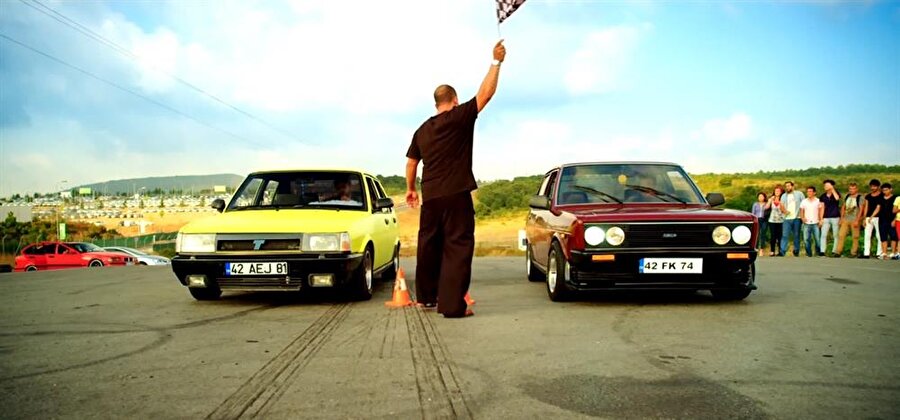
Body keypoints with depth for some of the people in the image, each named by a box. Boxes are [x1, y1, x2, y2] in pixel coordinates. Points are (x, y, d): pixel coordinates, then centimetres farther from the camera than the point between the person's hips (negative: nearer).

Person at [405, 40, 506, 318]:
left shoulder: (423, 129, 14)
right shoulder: (459, 117, -6)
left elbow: (411, 163, 18)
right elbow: (485, 94, -8)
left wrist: (410, 188, 31)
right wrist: (496, 61, 0)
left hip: (430, 196, 7)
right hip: (455, 194, -7)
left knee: (429, 245, 17)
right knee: (457, 247, -5)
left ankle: (426, 296, 29)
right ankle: (452, 304, -10)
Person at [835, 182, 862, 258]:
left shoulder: (860, 198, -5)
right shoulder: (847, 197, 12)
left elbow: (861, 210, -10)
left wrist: (857, 220, -16)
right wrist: (842, 218, 10)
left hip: (854, 220, -5)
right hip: (845, 219, 5)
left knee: (855, 237, 1)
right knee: (841, 235, -2)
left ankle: (853, 253, 6)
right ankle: (838, 252, -1)